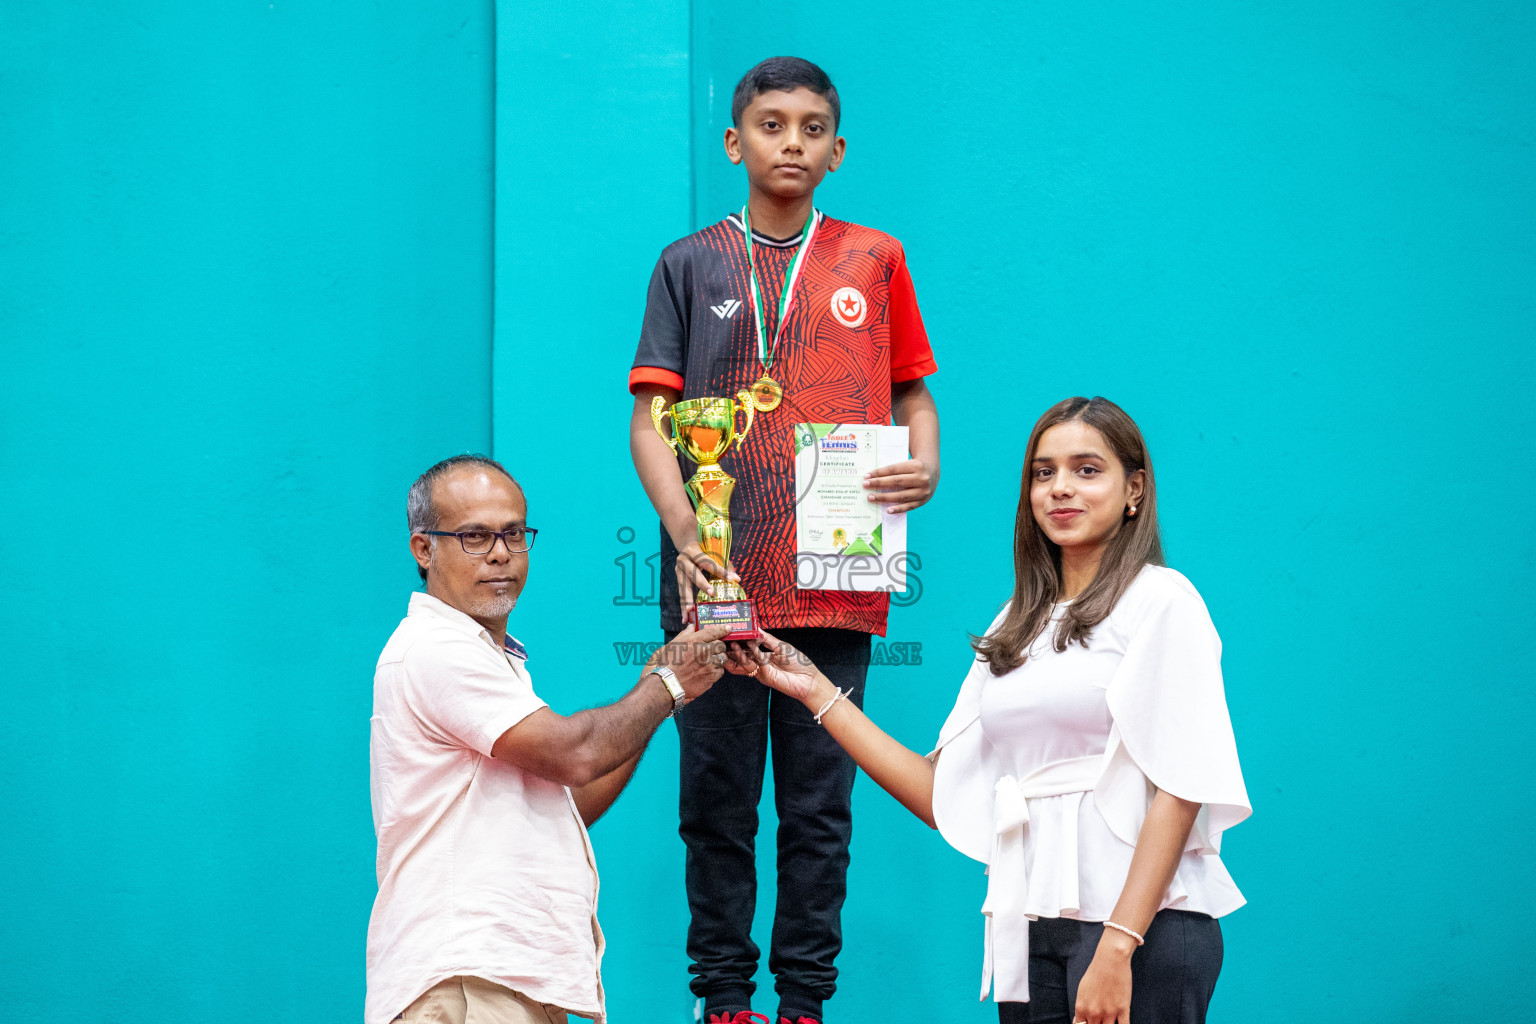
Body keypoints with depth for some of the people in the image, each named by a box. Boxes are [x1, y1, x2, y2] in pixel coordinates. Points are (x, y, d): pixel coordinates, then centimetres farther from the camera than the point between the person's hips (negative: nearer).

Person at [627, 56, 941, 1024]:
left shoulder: (873, 261, 11)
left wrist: (925, 466, -7)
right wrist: (683, 531, -13)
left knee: (820, 806, 3)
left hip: (835, 582, 0)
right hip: (716, 580, 0)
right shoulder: (690, 266, 9)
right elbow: (651, 415, 3)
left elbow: (914, 396, 16)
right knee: (717, 802, 2)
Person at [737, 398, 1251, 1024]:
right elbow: (944, 796, 11)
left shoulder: (1161, 600, -2)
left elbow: (1181, 788, -11)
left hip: (1141, 923, -5)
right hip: (1028, 925, 5)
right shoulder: (1015, 629, 16)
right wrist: (816, 693, 11)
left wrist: (1116, 948, -19)